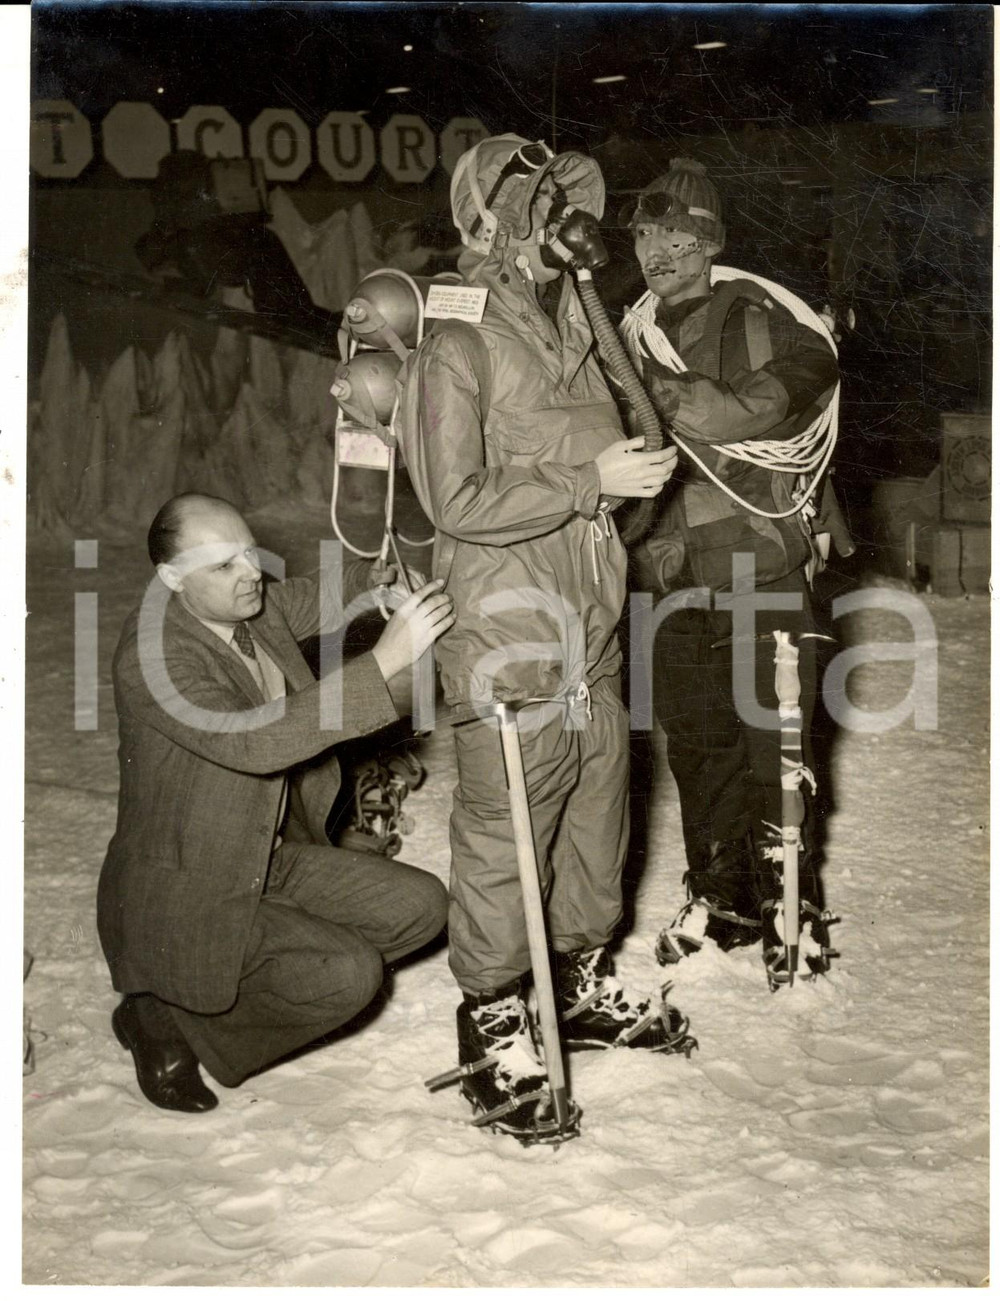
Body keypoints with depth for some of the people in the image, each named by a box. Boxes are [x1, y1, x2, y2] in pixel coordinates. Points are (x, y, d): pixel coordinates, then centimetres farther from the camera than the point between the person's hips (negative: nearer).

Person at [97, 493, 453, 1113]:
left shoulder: (256, 607, -2)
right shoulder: (151, 655, -26)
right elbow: (254, 743, -38)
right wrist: (386, 661, -40)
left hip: (273, 862, 9)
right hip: (185, 896, -9)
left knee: (422, 905, 1)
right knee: (352, 973, -22)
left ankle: (235, 985, 8)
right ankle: (166, 1019, -2)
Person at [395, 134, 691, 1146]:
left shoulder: (576, 336, 14)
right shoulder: (457, 350, -11)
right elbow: (457, 500, -18)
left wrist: (643, 472, 9)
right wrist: (592, 482, -17)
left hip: (592, 639, 8)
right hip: (508, 647, -8)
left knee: (597, 821, 17)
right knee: (504, 840, 0)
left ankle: (581, 986, 35)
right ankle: (494, 1027, 16)